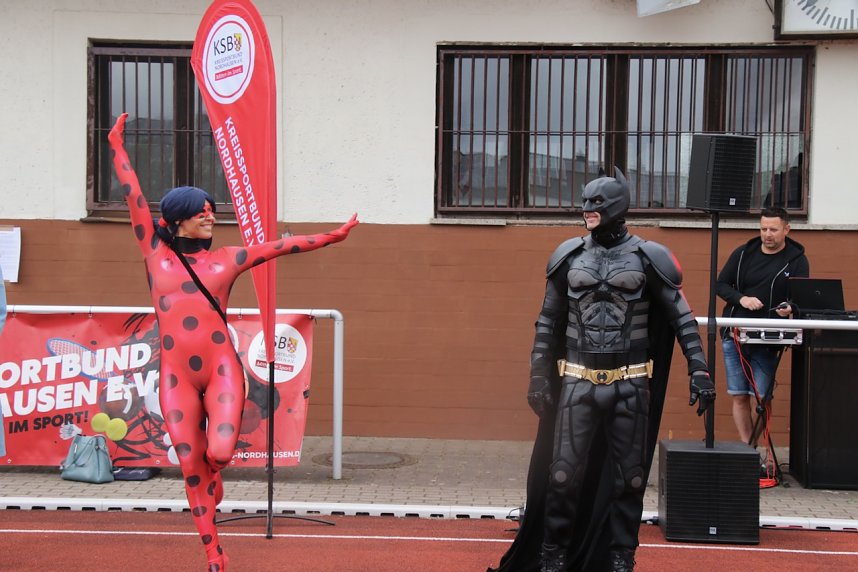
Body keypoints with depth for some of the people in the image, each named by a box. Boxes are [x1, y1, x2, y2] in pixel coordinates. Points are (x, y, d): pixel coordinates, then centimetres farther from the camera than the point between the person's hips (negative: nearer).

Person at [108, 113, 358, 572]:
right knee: (191, 468, 0)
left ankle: (213, 473, 22)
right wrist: (118, 148, 9)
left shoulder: (226, 259, 10)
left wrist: (329, 237, 8)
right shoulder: (156, 254, 8)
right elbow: (134, 197, 8)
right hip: (176, 374, 0)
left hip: (222, 368, 0)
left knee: (219, 453, -18)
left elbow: (280, 245, 10)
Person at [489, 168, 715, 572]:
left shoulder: (647, 258, -3)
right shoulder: (569, 257, 4)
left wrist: (699, 371, -9)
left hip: (630, 384, -1)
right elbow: (548, 323, 9)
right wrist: (538, 377, 4)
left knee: (628, 477, 6)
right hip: (578, 381, 1)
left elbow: (683, 320, 0)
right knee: (563, 473, 0)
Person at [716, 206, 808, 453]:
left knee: (762, 398, -6)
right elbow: (720, 284, 9)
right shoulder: (743, 254, 9)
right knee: (739, 396, 2)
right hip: (735, 335, 2)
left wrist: (790, 308, -27)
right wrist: (742, 299, -10)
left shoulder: (797, 259, 3)